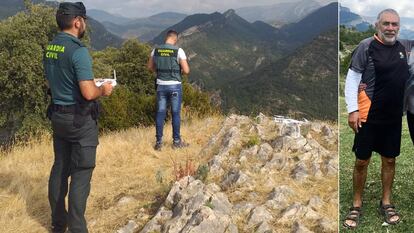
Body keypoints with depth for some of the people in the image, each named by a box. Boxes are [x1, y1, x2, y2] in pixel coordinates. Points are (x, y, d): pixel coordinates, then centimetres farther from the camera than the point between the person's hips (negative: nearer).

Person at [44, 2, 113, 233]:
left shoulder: (50, 49, 6)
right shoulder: (78, 50, -19)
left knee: (60, 169, 15)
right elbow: (88, 93, -25)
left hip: (58, 116, 8)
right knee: (81, 174, -1)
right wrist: (103, 90, -4)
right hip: (81, 119, -8)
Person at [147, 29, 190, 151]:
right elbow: (186, 70, -11)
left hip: (161, 86, 3)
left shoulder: (156, 50, 1)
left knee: (160, 113, 8)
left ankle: (159, 142, 10)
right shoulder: (178, 51, -11)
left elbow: (150, 67, 13)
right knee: (175, 113, 7)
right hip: (175, 86, -3)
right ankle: (176, 141, 15)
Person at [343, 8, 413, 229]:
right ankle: (356, 205, 18)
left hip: (394, 117, 5)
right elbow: (351, 79, -10)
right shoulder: (366, 46, -9)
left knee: (389, 160, 13)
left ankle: (386, 203, 28)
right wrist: (353, 110, -15)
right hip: (368, 116, -5)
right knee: (362, 161, 4)